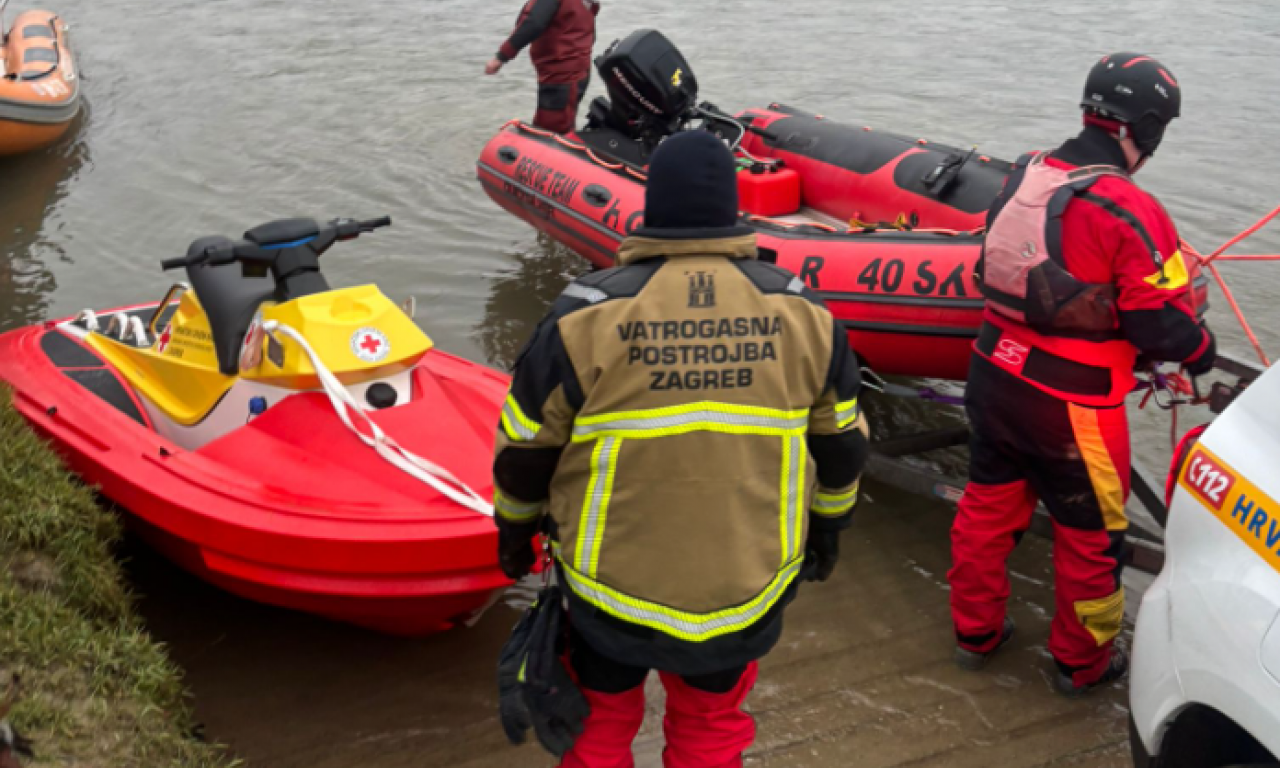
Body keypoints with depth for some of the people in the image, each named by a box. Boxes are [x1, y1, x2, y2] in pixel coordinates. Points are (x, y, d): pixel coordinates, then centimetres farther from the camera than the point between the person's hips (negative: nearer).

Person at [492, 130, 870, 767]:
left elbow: (526, 447, -6)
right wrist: (827, 528, 22)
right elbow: (840, 445, 5)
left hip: (614, 586, -2)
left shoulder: (586, 315, -16)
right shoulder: (803, 313, -7)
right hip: (748, 591, 2)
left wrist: (514, 528, 13)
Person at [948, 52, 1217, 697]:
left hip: (994, 378, 6)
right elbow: (1162, 326, -18)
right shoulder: (1132, 212, -21)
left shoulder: (1024, 176, -2)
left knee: (987, 505, 22)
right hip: (1071, 409, -6)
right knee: (1089, 536, 15)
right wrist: (1201, 351, 3)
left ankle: (975, 632, 38)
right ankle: (1082, 662, 32)